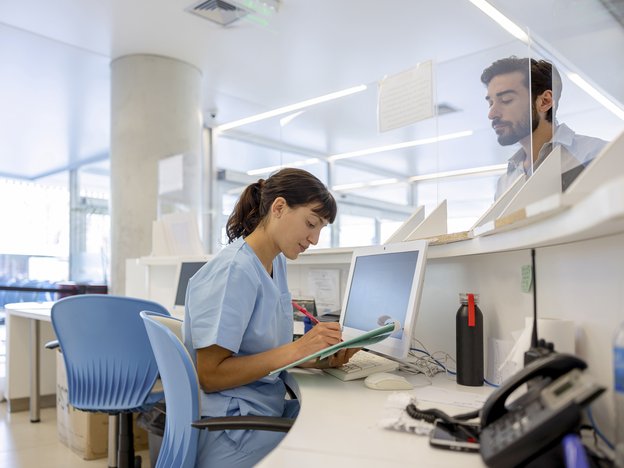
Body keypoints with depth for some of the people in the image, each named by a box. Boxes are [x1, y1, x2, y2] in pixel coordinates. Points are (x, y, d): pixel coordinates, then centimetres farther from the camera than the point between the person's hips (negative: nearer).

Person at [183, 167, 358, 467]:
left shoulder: (277, 263, 7)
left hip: (269, 411, 8)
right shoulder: (234, 271, -19)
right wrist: (296, 350, -23)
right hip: (233, 431, -8)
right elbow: (210, 376, -19)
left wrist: (320, 359, -6)